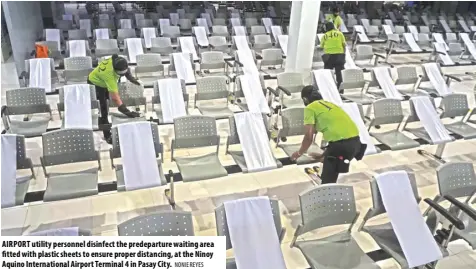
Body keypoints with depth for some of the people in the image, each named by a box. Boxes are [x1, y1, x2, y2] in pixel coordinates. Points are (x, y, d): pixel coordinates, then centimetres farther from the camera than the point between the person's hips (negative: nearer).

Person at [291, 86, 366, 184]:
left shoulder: (310, 108, 6)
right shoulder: (329, 104, 29)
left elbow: (309, 137, -1)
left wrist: (300, 153, 18)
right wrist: (323, 155, 41)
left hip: (341, 142, -8)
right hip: (355, 140, 8)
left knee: (327, 182, 1)